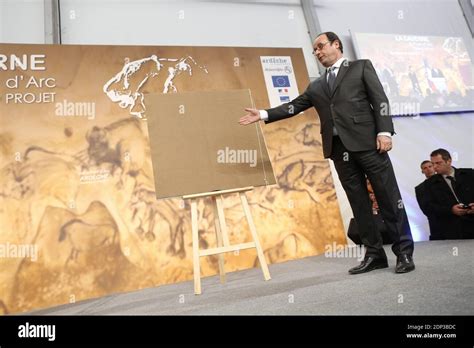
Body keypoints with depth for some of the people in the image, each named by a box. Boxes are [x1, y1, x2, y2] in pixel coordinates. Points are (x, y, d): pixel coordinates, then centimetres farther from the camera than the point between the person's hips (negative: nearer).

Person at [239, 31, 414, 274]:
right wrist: (263, 114, 11)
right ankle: (375, 254, 13)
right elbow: (294, 106, 19)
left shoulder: (361, 67, 11)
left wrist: (384, 131, -10)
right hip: (339, 148, 4)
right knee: (359, 203, 5)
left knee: (389, 198, -2)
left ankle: (404, 252, 8)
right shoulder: (316, 86, 23)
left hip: (367, 142, -4)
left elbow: (380, 99, 2)